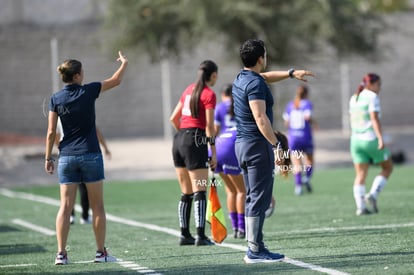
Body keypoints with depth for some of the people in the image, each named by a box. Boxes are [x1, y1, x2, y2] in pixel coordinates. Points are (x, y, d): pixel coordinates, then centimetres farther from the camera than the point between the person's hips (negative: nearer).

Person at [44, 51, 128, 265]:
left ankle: (61, 253, -3)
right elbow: (116, 80, 11)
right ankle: (101, 252, 8)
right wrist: (124, 63, 28)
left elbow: (51, 132, -1)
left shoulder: (56, 99, -1)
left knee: (65, 206, 2)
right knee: (97, 207, 6)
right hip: (90, 155, -2)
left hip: (66, 157, 2)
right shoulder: (88, 91, -5)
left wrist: (48, 157, 7)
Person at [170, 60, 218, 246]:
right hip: (196, 142, -7)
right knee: (200, 192, -8)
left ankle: (185, 235, 13)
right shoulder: (209, 94, -6)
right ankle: (200, 236, -14)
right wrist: (213, 152, -9)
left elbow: (173, 119, 19)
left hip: (178, 140, 7)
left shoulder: (189, 90, 16)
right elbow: (209, 125, -12)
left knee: (186, 193, 12)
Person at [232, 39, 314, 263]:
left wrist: (291, 73, 35)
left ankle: (254, 246, 14)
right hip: (257, 144, -10)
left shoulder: (241, 79, 13)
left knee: (253, 198, 13)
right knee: (259, 198, -8)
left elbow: (266, 77, 35)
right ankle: (254, 251, -9)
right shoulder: (255, 84, -16)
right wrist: (276, 145, -24)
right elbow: (260, 118, -24)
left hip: (242, 144, 10)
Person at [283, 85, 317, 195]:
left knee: (296, 164, 3)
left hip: (293, 136, 2)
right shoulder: (307, 104, -2)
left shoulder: (290, 105, 8)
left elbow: (286, 122, 5)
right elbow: (308, 116, -19)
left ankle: (298, 184, -10)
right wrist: (313, 122, 1)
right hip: (305, 136, -2)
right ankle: (307, 178, -12)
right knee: (309, 161, 12)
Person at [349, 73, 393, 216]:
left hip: (356, 140, 6)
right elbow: (374, 118, -18)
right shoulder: (372, 97, -8)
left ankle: (360, 207, -5)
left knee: (360, 175, 5)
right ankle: (373, 194, -5)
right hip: (371, 140, -6)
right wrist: (380, 138, -23)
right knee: (387, 167, 11)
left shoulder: (354, 98, 14)